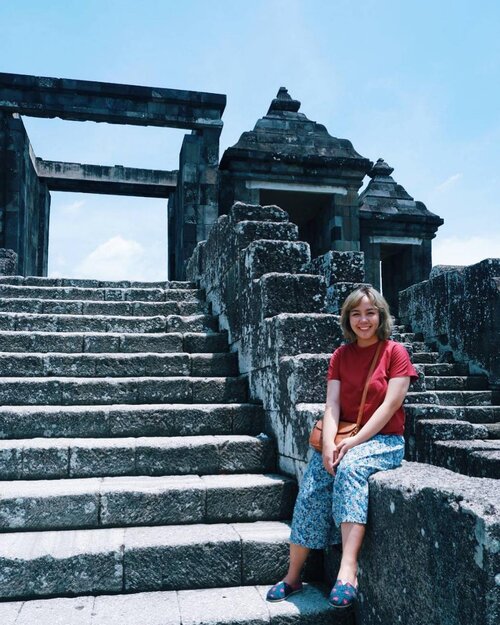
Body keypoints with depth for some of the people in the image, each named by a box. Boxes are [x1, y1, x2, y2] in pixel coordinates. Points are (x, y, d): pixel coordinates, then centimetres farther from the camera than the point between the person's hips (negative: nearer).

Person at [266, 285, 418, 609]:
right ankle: (292, 576, -9)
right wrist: (329, 444, -17)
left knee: (350, 466, -35)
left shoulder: (395, 352, -2)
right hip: (345, 438, 4)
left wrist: (353, 442, -19)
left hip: (385, 439, -4)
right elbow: (332, 404, 1)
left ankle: (348, 570, -40)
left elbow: (390, 405, -11)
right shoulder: (341, 356, 10)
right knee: (312, 486, -19)